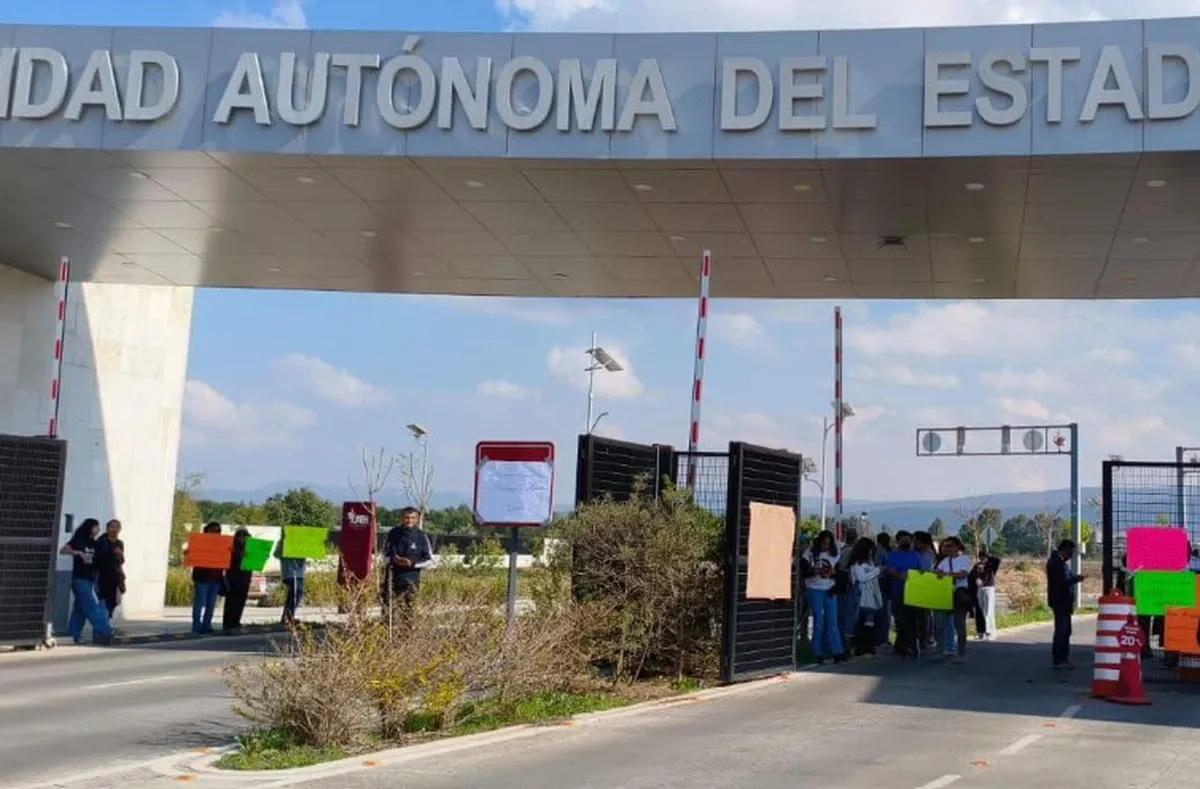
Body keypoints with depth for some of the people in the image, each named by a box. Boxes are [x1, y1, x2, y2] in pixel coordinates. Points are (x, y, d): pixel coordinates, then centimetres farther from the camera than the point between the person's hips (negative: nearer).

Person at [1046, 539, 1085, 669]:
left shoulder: (1060, 562, 16)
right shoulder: (1055, 562, -16)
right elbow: (1060, 583, -22)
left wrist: (1074, 578, 5)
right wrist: (1075, 579, -15)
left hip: (1063, 602, 10)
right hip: (1060, 602, -10)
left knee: (1065, 631, 13)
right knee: (1061, 631, -7)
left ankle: (1063, 659, 19)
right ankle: (1059, 660, -3)